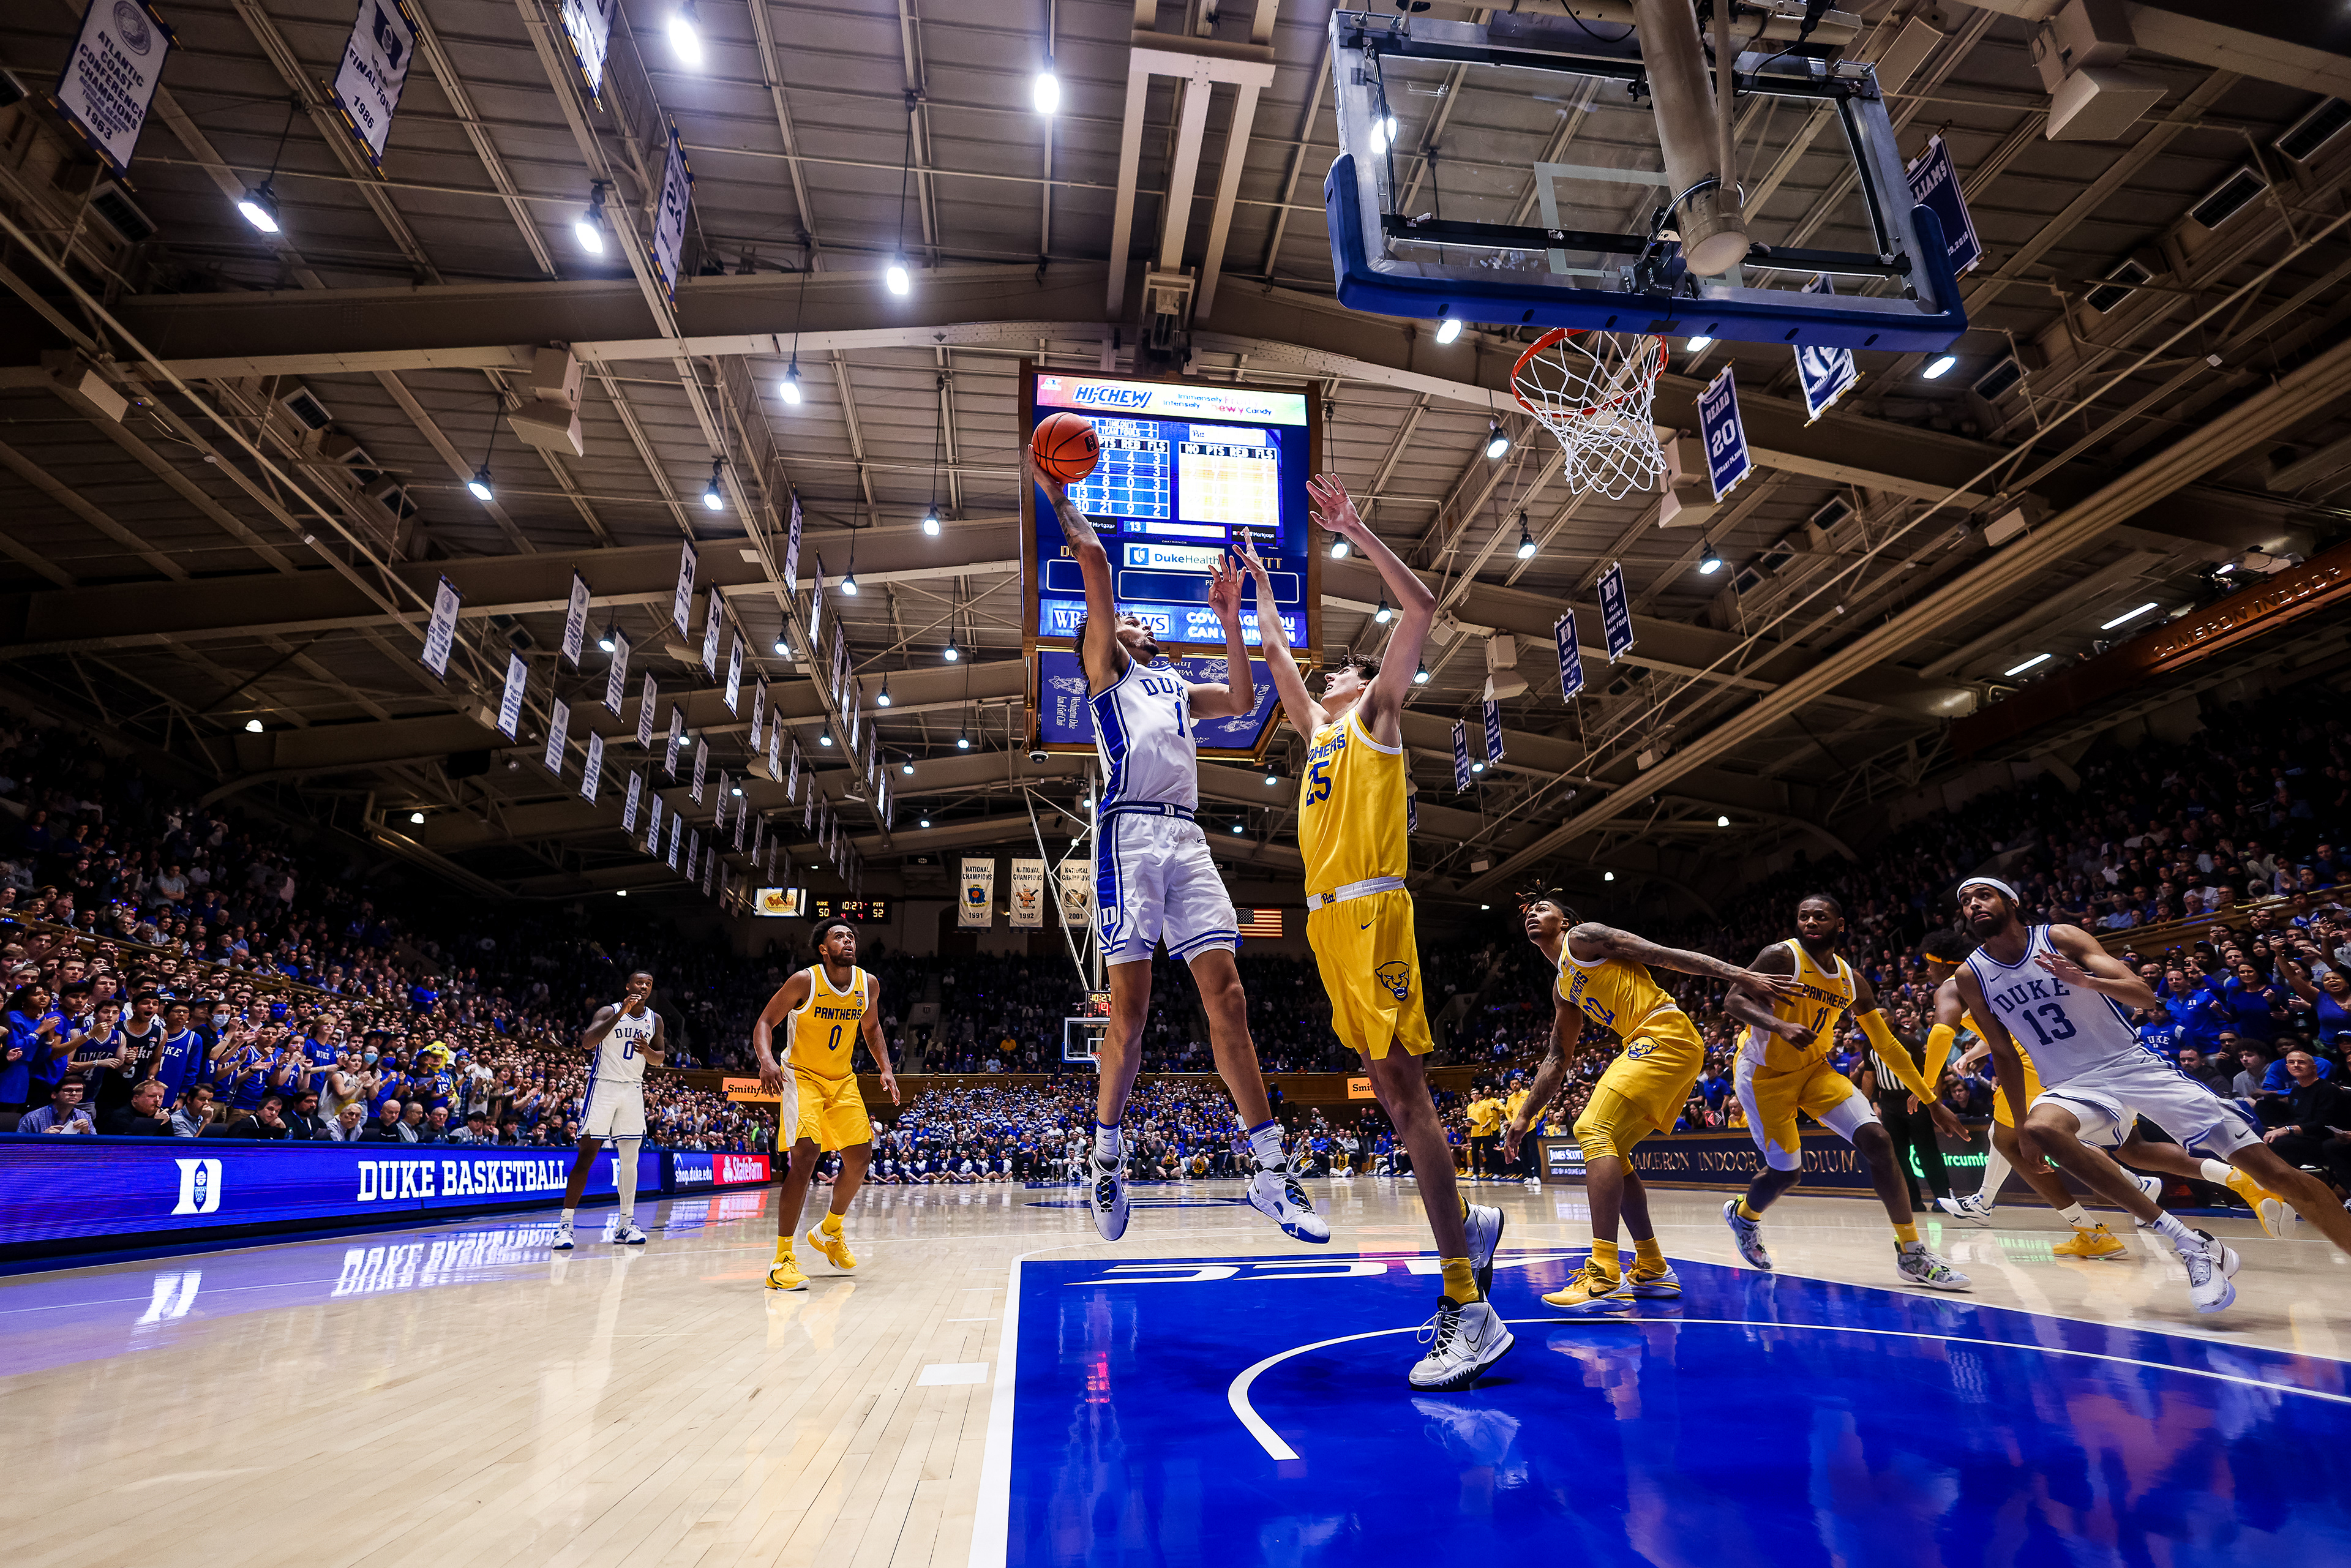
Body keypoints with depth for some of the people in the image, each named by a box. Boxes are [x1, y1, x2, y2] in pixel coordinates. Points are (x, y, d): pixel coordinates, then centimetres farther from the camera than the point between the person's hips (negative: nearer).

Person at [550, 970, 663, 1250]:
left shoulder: (655, 1020, 5)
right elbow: (587, 1042, -25)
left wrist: (648, 1051, -9)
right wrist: (621, 1013, -31)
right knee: (586, 1156, -7)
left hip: (633, 1090, 5)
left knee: (630, 1159, 5)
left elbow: (660, 1057, 15)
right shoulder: (610, 1011, -9)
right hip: (604, 1086, -4)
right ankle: (565, 1225, 0)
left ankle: (626, 1225, 11)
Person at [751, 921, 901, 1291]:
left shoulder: (869, 984, -5)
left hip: (843, 1080, 6)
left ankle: (830, 1230, 32)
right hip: (802, 1076, -5)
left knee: (860, 1157, 5)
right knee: (806, 1154, -23)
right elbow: (765, 1022, -13)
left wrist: (886, 1069, 1)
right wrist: (766, 1060, -32)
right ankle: (782, 1259, -15)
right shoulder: (805, 981, -19)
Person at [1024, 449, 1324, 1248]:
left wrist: (1229, 619, 20)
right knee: (1130, 1008, -6)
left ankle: (1270, 1171, -1)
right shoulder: (1106, 671, 16)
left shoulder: (1179, 686, 32)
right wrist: (1054, 493, 14)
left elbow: (1244, 700, 19)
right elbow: (1094, 562, 8)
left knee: (1226, 994, -4)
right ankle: (1107, 1155, 12)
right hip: (1130, 832, -5)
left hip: (1187, 837, 5)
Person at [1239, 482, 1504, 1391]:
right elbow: (1276, 651, 38)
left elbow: (1421, 609, -2)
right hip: (1327, 919, 8)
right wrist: (1259, 579, 43)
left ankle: (1469, 1309, -10)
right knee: (1390, 1093, 10)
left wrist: (1356, 533, -1)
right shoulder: (1318, 731, 26)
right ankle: (1471, 1225, 26)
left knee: (1404, 1090, -12)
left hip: (1370, 911, -8)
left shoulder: (1377, 715, 8)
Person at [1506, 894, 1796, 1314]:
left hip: (1666, 1034, -10)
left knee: (1594, 1130, -20)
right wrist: (1524, 1117, 23)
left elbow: (1665, 954, -8)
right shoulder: (1562, 988, 25)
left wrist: (1740, 975, -17)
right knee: (1609, 1151, 13)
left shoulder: (1583, 937, 0)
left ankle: (1605, 1280, -28)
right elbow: (1557, 1060, 27)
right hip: (1649, 1047, 10)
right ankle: (1652, 1270, 21)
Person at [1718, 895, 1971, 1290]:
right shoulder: (1782, 957, -16)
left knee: (1877, 1140, -11)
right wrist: (1779, 1025, -44)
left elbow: (1886, 1045, 10)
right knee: (1786, 1172, -2)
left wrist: (1932, 1102, 10)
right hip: (1765, 1073, -5)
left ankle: (1912, 1256, 1)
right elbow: (1733, 1001, -26)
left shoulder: (1853, 982, 2)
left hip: (1814, 1068, 5)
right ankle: (1743, 1215, 32)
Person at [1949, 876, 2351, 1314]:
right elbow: (2005, 1054, 10)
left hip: (2134, 1064, -1)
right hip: (2073, 1086, 1)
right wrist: (2021, 1124, 9)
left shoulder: (2061, 937, -7)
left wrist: (2084, 980, -32)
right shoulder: (1972, 978, -1)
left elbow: (2145, 995, -12)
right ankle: (2190, 1245, -26)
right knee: (2041, 1128, -33)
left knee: (2272, 1169, -6)